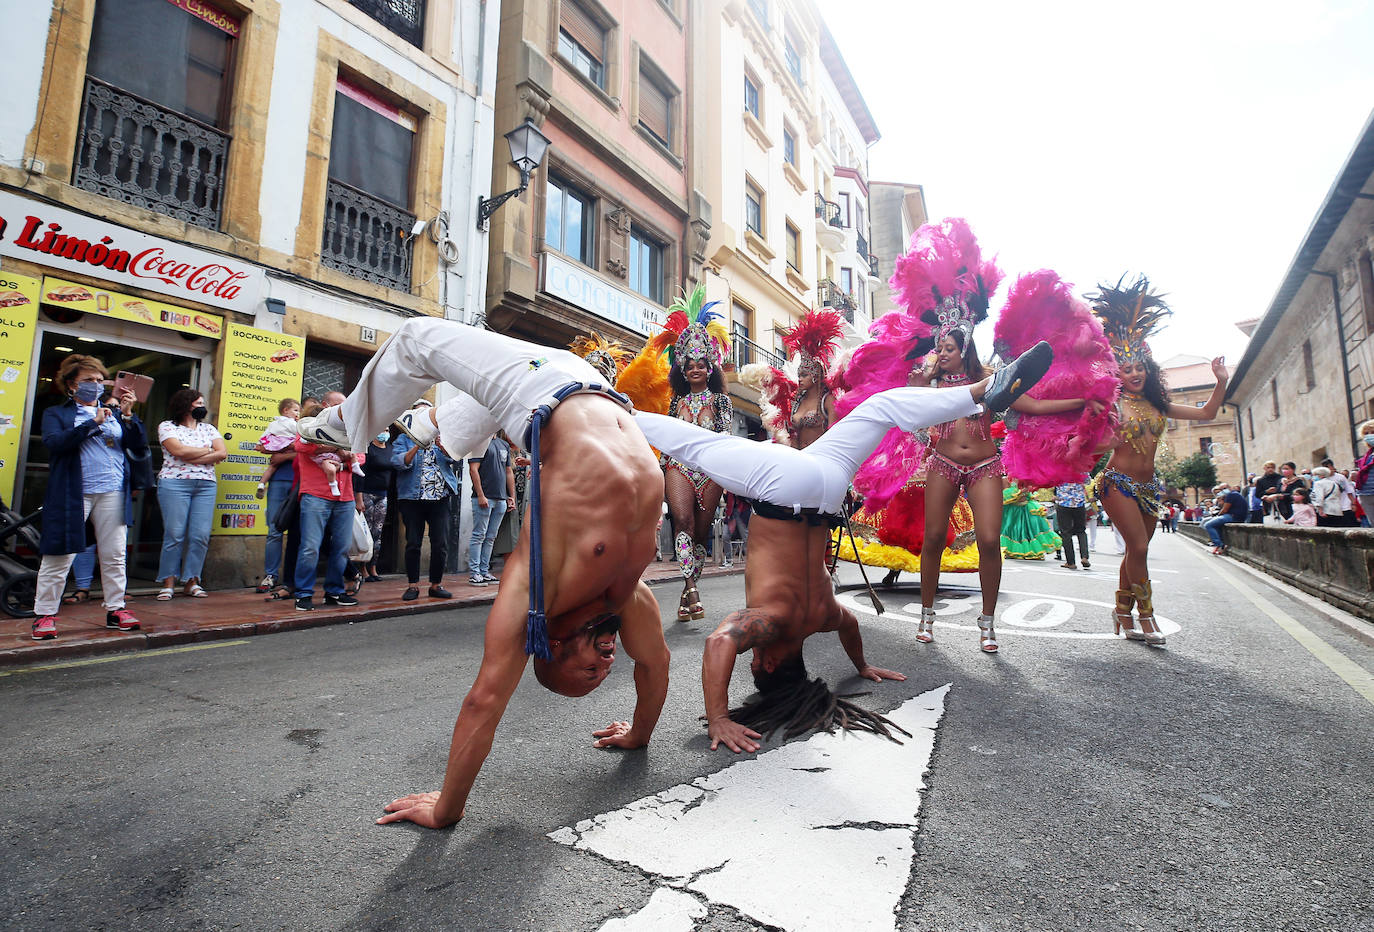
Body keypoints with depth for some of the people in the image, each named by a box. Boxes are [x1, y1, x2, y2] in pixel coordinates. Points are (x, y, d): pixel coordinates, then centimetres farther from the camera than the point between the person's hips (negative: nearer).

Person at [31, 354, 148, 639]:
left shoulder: (114, 413, 15)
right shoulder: (56, 413, 9)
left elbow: (139, 446, 4)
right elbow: (53, 442, -10)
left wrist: (128, 415, -7)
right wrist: (93, 423, -14)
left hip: (112, 494, 2)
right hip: (72, 495, -2)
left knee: (114, 556, 5)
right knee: (59, 556, 0)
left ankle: (115, 609, 13)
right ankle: (44, 614, 11)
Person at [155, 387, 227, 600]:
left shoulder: (208, 429, 17)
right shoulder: (167, 426, 7)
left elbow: (222, 453, 3)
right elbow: (178, 451, -9)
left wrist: (191, 458, -6)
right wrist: (208, 451, 2)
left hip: (206, 485, 3)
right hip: (174, 483, -3)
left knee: (201, 535, -3)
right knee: (174, 534, -5)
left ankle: (191, 581, 5)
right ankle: (168, 582, 4)